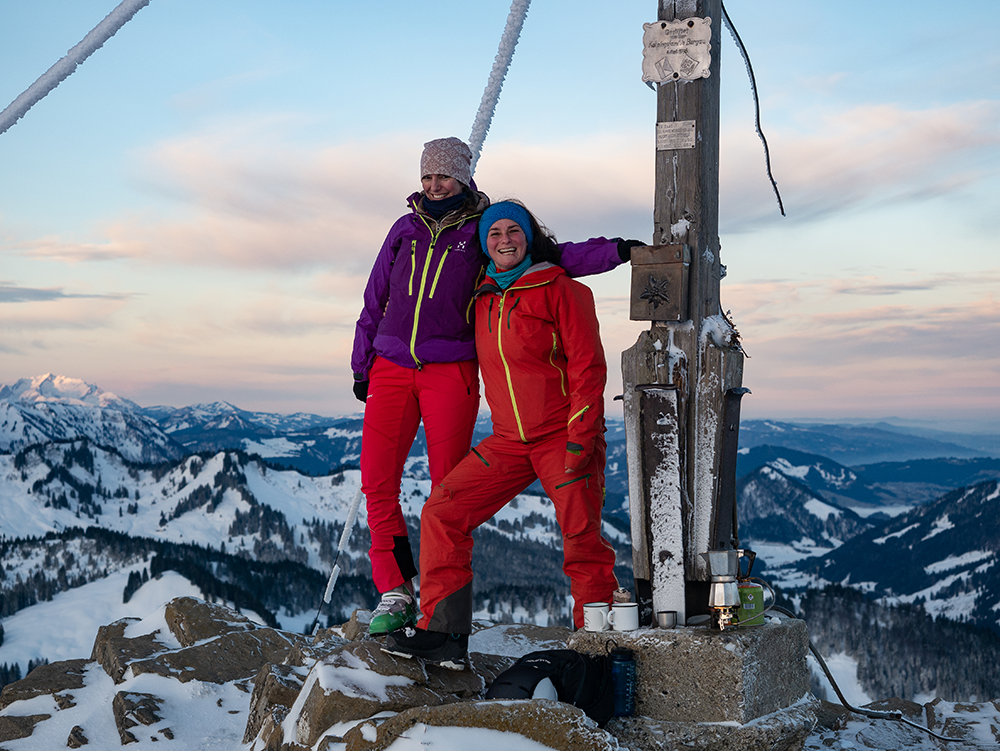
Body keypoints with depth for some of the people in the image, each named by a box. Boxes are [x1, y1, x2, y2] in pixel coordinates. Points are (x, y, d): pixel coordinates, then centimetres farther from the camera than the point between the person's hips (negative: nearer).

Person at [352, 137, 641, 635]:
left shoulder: (483, 233, 6)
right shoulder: (405, 230, 15)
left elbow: (553, 258, 0)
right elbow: (375, 301, 20)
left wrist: (616, 250, -12)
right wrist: (361, 364, 19)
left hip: (451, 372, -3)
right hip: (391, 370, 3)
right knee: (377, 482, -5)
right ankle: (395, 592, 5)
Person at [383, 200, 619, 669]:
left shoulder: (560, 291, -5)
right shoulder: (483, 300, 12)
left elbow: (588, 366, -9)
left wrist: (580, 440, -15)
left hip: (566, 437, -5)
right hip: (509, 441, 5)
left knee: (583, 545, -6)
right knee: (442, 512, -7)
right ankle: (443, 632, -4)